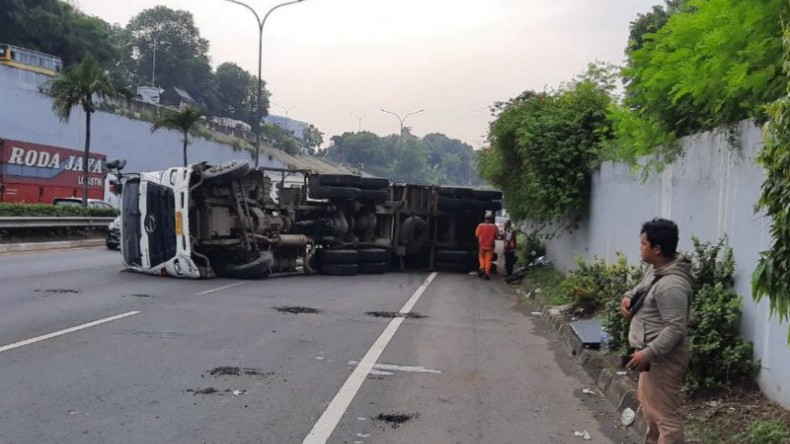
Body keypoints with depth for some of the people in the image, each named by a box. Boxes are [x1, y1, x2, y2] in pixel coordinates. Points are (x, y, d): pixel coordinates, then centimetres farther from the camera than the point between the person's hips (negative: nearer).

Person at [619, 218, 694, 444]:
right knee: (648, 402, 26)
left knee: (665, 414, -3)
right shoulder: (656, 269, 5)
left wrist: (647, 353, -30)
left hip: (663, 357, -11)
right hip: (652, 353, 11)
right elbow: (643, 288, 26)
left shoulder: (671, 285, -27)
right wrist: (628, 297, 5)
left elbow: (676, 328, -28)